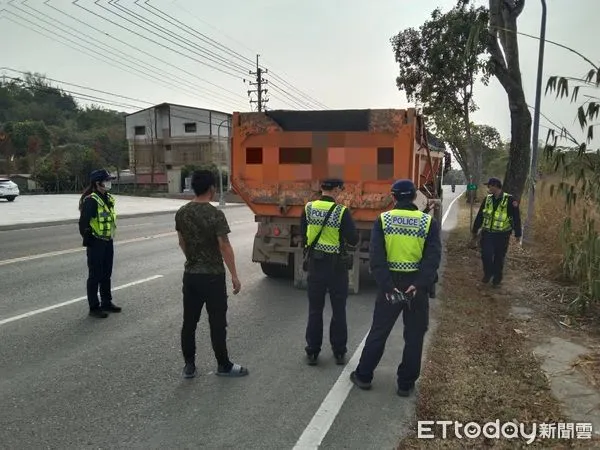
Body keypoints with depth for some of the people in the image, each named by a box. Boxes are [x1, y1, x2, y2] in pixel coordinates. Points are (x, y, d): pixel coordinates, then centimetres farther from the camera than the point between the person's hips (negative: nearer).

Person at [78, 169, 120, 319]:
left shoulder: (109, 199, 10)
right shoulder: (91, 200, -17)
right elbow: (83, 223, -19)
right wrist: (88, 240, -15)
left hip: (108, 242, 8)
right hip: (96, 244, -8)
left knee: (106, 275, 17)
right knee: (95, 276, 2)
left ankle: (107, 302, 30)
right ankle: (94, 307, 12)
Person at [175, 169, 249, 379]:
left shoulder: (181, 213, 2)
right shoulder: (215, 215, -17)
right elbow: (225, 247, -17)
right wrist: (234, 276, -11)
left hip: (190, 274, 6)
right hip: (213, 276, -6)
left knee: (189, 322, 13)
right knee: (217, 323, 6)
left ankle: (189, 365, 22)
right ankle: (224, 366, 18)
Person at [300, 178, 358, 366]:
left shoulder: (308, 208, -2)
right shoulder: (342, 211, -14)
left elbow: (303, 235, 6)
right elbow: (353, 239, -12)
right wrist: (350, 229, 7)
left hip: (315, 263, 3)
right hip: (336, 264, -2)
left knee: (315, 309, 12)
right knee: (338, 310, 11)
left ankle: (312, 352, 18)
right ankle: (339, 352, 20)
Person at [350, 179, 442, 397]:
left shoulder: (383, 220, -4)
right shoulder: (429, 222, -3)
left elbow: (377, 256, -13)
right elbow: (433, 257, -13)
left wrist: (386, 285, -15)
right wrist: (419, 285, -18)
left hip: (390, 283, 0)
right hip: (417, 285, 0)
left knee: (378, 332, 14)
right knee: (414, 337, 13)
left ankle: (363, 376, 24)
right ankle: (405, 384, 21)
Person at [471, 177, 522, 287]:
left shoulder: (509, 200, -8)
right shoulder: (488, 199, 5)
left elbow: (516, 218, -4)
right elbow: (479, 216, 12)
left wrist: (517, 234, -3)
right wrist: (475, 230, 15)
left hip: (502, 235, -3)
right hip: (487, 233, 3)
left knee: (499, 257, 6)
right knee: (486, 255, -5)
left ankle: (497, 278, 24)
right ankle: (487, 274, 20)